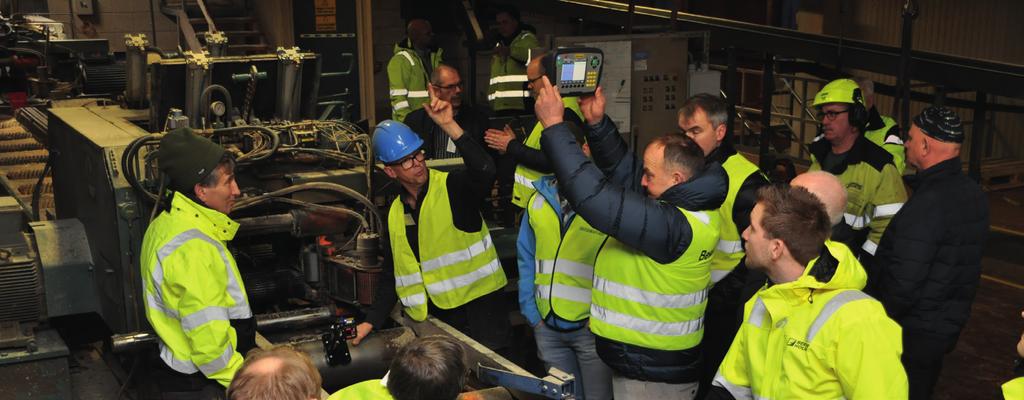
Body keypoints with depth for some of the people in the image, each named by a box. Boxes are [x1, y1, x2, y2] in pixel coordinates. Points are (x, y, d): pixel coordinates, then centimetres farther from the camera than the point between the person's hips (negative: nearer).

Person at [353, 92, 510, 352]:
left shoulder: (454, 188, -7)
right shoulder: (395, 215, 10)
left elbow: (485, 171, -30)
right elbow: (393, 277, 16)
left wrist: (450, 126, -32)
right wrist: (370, 322, 8)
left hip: (480, 308, -4)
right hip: (439, 318, 4)